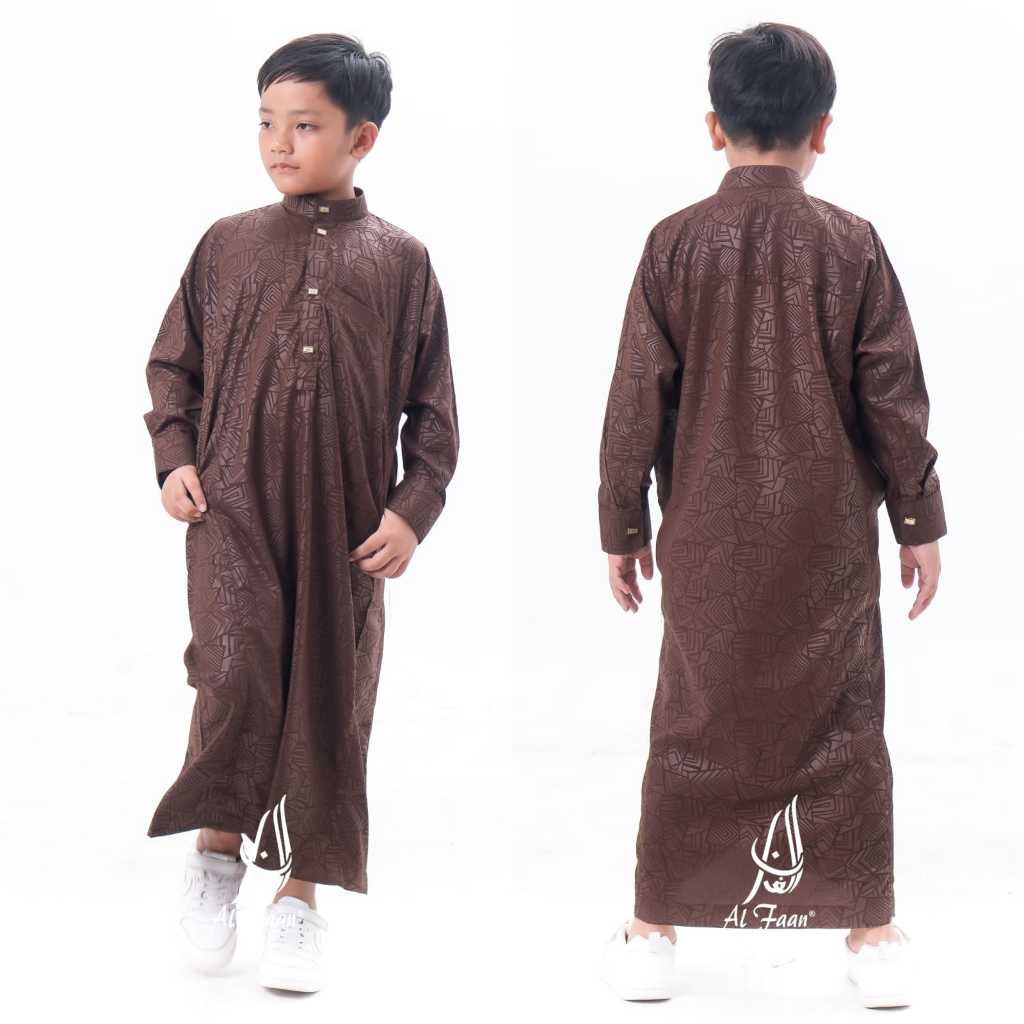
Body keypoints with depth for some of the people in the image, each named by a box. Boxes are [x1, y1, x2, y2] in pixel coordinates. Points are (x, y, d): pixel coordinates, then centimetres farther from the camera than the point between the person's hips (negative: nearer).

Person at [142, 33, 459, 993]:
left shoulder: (400, 261, 5)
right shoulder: (226, 244, 7)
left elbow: (431, 407, 6)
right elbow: (173, 364, 13)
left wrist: (412, 510, -4)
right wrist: (174, 459, -1)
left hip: (346, 523, 1)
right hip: (233, 503, 0)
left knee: (328, 698, 5)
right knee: (238, 670, -17)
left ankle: (300, 892, 18)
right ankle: (217, 845, 7)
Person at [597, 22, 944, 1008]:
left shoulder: (675, 243, -5)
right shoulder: (850, 243, -5)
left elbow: (636, 400, -2)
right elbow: (894, 394, -2)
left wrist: (622, 525, 7)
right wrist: (920, 520, 7)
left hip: (708, 540, 1)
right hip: (831, 538, 0)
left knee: (692, 728, 11)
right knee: (842, 726, 9)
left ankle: (656, 931, 17)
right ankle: (870, 933, 13)